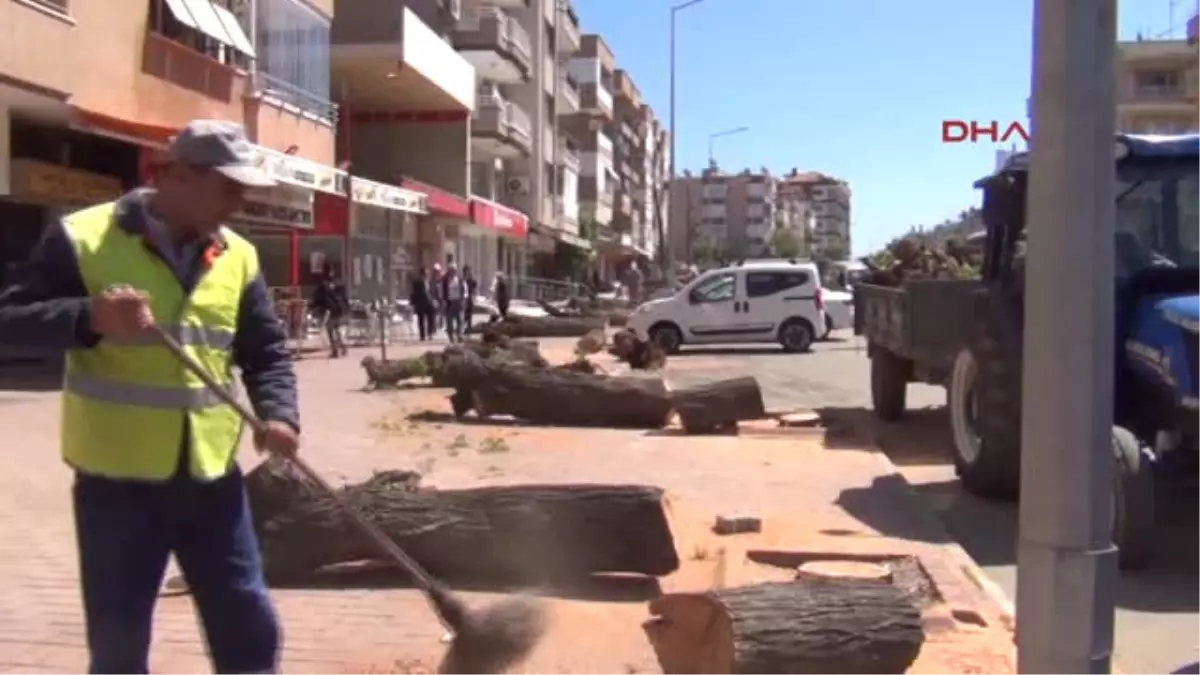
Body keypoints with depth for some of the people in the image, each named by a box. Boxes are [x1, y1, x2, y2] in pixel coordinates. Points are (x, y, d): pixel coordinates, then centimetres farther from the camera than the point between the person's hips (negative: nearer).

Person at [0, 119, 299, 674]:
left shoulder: (237, 256, 6)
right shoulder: (81, 238, -6)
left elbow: (266, 350, 10)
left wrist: (278, 413, -9)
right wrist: (88, 317, -25)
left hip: (210, 476, 4)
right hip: (116, 478, -3)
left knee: (249, 628, 9)